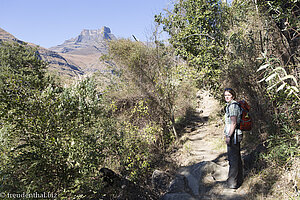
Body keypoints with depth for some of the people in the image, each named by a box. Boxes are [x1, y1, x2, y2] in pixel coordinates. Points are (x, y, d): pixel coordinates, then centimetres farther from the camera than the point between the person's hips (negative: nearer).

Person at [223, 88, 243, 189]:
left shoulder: (232, 106, -16)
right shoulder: (230, 105, 15)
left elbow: (234, 123, -21)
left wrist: (228, 136, -19)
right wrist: (228, 135, 23)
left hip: (233, 136, -10)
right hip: (234, 136, 10)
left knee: (233, 159, -5)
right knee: (237, 158, 16)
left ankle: (232, 182, 1)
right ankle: (239, 180, 27)